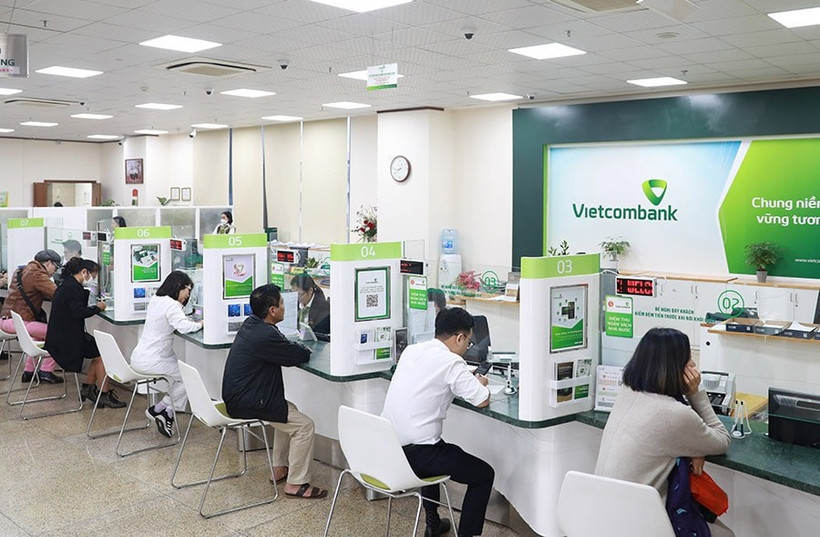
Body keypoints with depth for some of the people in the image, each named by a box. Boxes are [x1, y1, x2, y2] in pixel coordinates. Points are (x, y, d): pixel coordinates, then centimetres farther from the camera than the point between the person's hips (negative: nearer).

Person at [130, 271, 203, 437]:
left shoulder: (155, 300, 12)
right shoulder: (171, 304, -16)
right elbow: (183, 327, -30)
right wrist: (200, 324, -13)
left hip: (140, 358, 9)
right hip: (151, 362, -9)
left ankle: (167, 412, 9)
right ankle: (158, 410, 6)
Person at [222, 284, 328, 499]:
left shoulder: (250, 324, 6)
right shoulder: (265, 336, -26)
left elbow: (283, 347, 18)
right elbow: (301, 355, -18)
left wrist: (297, 347, 0)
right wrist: (304, 349, 4)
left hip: (236, 396, 10)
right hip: (246, 404, -10)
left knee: (289, 411, 26)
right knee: (304, 425, -8)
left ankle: (279, 469, 30)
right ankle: (296, 484, 0)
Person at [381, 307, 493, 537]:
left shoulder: (411, 350, 9)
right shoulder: (452, 362, -13)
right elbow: (482, 400, -13)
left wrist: (468, 381, 21)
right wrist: (480, 383, 9)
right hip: (415, 454, -8)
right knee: (484, 475, 11)